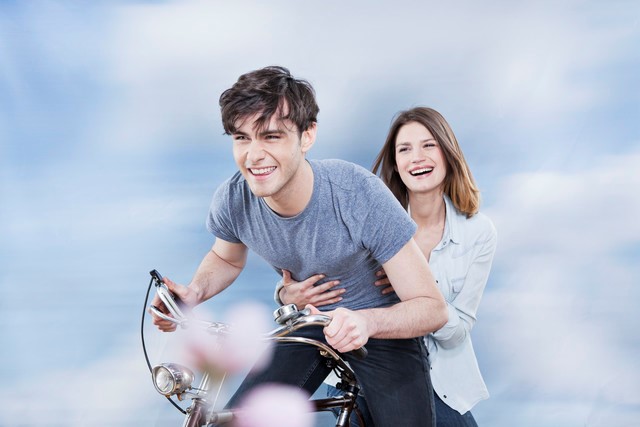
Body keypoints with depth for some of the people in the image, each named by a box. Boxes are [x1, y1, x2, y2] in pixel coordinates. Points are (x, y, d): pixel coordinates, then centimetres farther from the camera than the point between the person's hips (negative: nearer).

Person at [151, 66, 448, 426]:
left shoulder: (360, 195, -30)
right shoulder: (232, 200, -19)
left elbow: (432, 308, -26)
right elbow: (226, 259, 8)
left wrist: (367, 322, -45)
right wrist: (194, 293, -13)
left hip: (384, 326, -3)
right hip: (308, 324, 3)